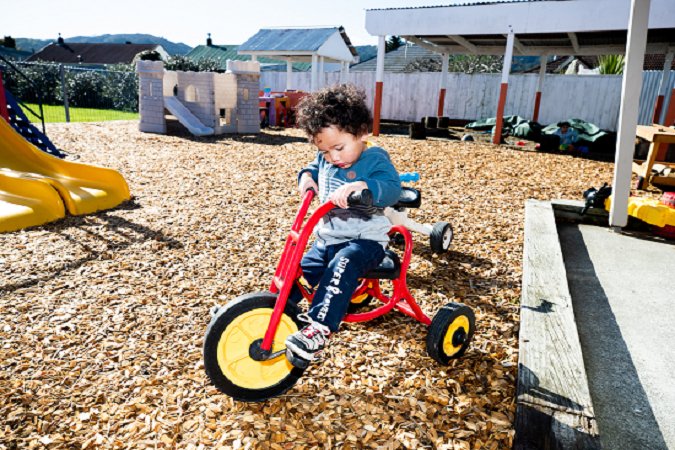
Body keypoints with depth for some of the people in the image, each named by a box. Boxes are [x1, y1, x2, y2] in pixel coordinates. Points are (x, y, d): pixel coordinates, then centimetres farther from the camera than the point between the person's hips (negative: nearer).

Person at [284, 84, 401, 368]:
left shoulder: (375, 160, -12)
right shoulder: (326, 160, 8)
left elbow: (392, 190, -29)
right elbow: (315, 168, 29)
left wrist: (359, 186, -47)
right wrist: (307, 175, 5)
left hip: (365, 240, -7)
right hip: (327, 237, 7)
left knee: (342, 267, -34)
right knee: (300, 270, -3)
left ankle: (319, 328, -34)